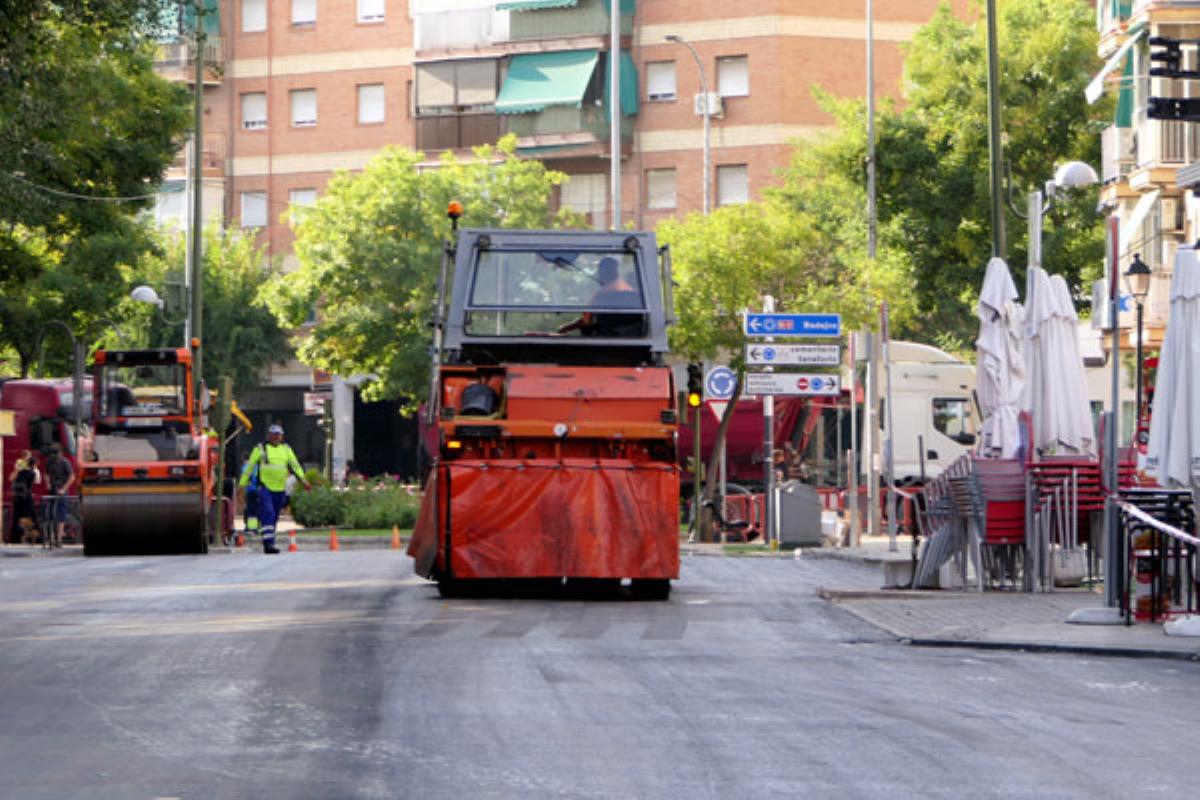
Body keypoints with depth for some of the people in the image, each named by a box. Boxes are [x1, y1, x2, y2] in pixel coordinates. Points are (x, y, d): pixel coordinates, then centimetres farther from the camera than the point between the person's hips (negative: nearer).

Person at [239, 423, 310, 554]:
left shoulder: (286, 449, 16)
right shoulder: (261, 449, 5)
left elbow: (295, 465, 11)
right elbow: (249, 467, 5)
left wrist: (303, 479, -4)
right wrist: (242, 484, 2)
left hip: (280, 489, 4)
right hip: (265, 488, -4)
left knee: (274, 517, 10)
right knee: (268, 515, -17)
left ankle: (270, 544, 18)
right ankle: (268, 543, -22)